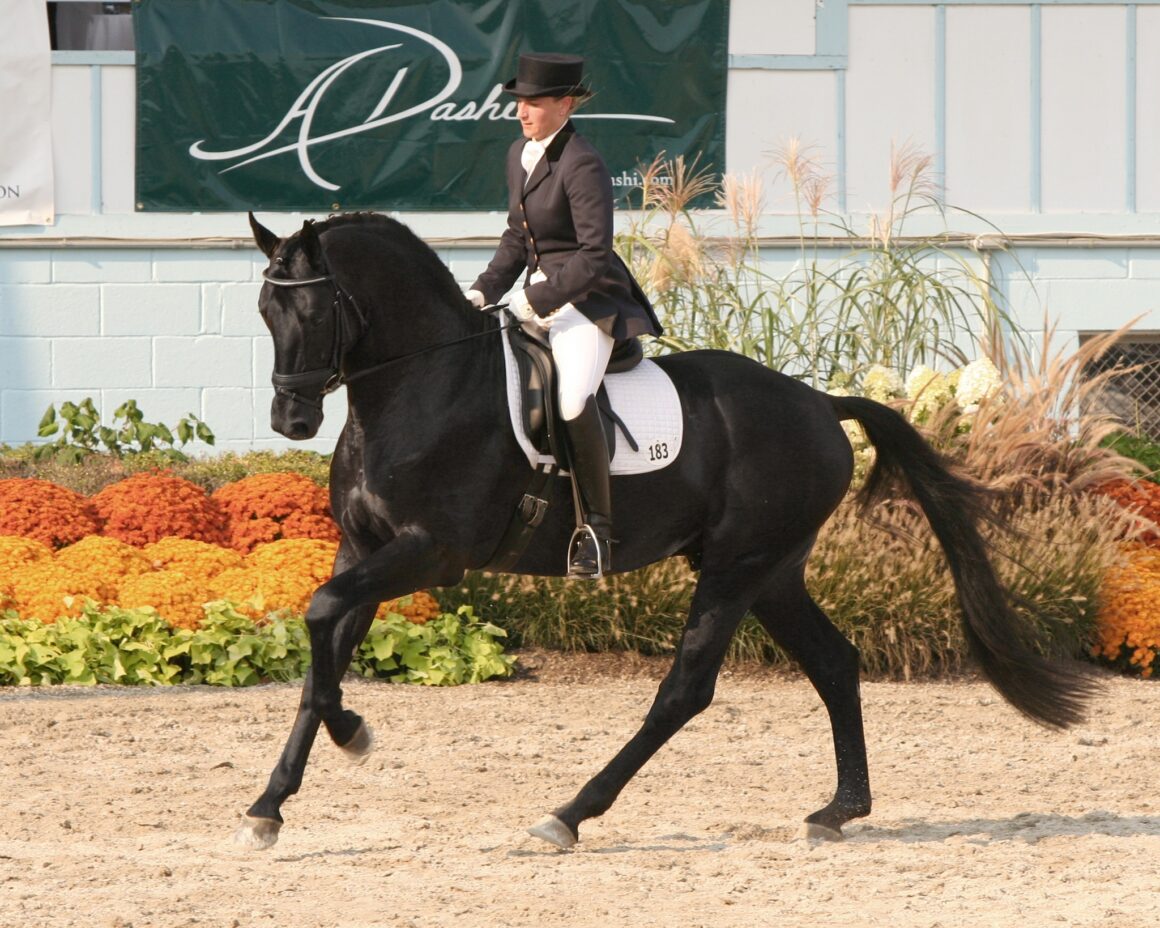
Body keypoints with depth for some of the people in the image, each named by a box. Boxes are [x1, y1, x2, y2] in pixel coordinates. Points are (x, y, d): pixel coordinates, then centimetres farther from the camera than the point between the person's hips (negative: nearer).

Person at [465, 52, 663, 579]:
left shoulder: (582, 166, -16)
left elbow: (594, 254, -20)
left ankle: (597, 531, -23)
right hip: (541, 301, 10)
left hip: (588, 301, -10)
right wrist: (485, 291, 7)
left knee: (573, 402, -30)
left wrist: (537, 301, -23)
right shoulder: (519, 156, 11)